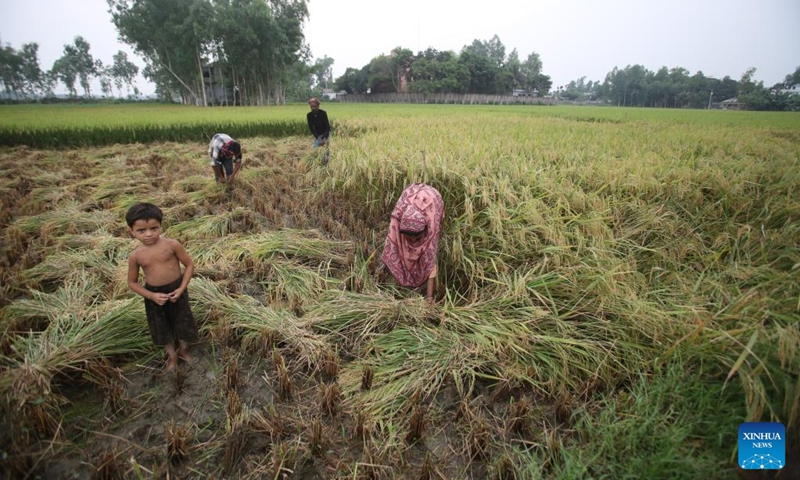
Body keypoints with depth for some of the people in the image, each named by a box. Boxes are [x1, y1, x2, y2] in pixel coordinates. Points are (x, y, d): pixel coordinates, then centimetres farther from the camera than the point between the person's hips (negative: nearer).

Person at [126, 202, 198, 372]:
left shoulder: (172, 245, -18)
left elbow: (189, 265, -9)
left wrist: (181, 288, -16)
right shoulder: (135, 256, -12)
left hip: (175, 290, -1)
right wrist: (152, 296, -15)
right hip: (154, 295, 2)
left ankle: (183, 350, 45)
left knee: (182, 322, 16)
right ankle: (172, 356, 41)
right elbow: (132, 282, -1)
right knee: (162, 326, 18)